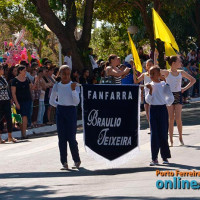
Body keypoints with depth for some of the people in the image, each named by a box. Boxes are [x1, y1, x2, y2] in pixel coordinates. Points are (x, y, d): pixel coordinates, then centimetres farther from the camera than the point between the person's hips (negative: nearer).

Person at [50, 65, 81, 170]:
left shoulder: (74, 85, 0)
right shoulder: (57, 86, 7)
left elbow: (76, 102, -9)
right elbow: (52, 101, 19)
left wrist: (73, 90, -19)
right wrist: (59, 106, 5)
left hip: (71, 111, -3)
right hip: (60, 111, 3)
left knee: (71, 137, -6)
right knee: (62, 138, 1)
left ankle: (76, 160, 10)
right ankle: (64, 162, 5)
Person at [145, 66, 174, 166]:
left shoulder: (164, 85, -3)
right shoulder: (149, 86, 4)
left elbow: (171, 98, -2)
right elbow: (148, 100, -3)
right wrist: (150, 90, -14)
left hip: (162, 110, -2)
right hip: (153, 109, 2)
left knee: (163, 133, 0)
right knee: (154, 134, -2)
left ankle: (165, 156, 13)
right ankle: (154, 158, -2)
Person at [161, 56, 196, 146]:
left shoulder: (181, 73, 7)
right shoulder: (167, 73, -3)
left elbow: (193, 80, 15)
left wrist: (185, 88, 7)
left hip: (178, 96, 2)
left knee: (178, 118, -9)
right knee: (171, 119, -3)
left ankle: (180, 137, 11)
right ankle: (171, 140, 4)